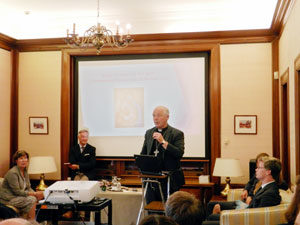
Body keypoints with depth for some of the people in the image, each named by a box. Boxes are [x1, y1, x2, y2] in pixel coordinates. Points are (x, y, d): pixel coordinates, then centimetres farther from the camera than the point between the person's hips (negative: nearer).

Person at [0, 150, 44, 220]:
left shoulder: (25, 171, 9)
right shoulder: (12, 173, -19)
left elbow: (28, 188, 11)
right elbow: (17, 191, -22)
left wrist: (36, 193, -10)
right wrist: (34, 194, -22)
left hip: (19, 196, 9)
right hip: (8, 198, -9)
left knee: (34, 198, -13)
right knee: (32, 200, -25)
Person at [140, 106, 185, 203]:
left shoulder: (177, 134, -3)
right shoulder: (149, 133, 13)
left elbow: (180, 153, -16)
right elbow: (143, 154, 19)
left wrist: (163, 142, -20)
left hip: (169, 180, -4)